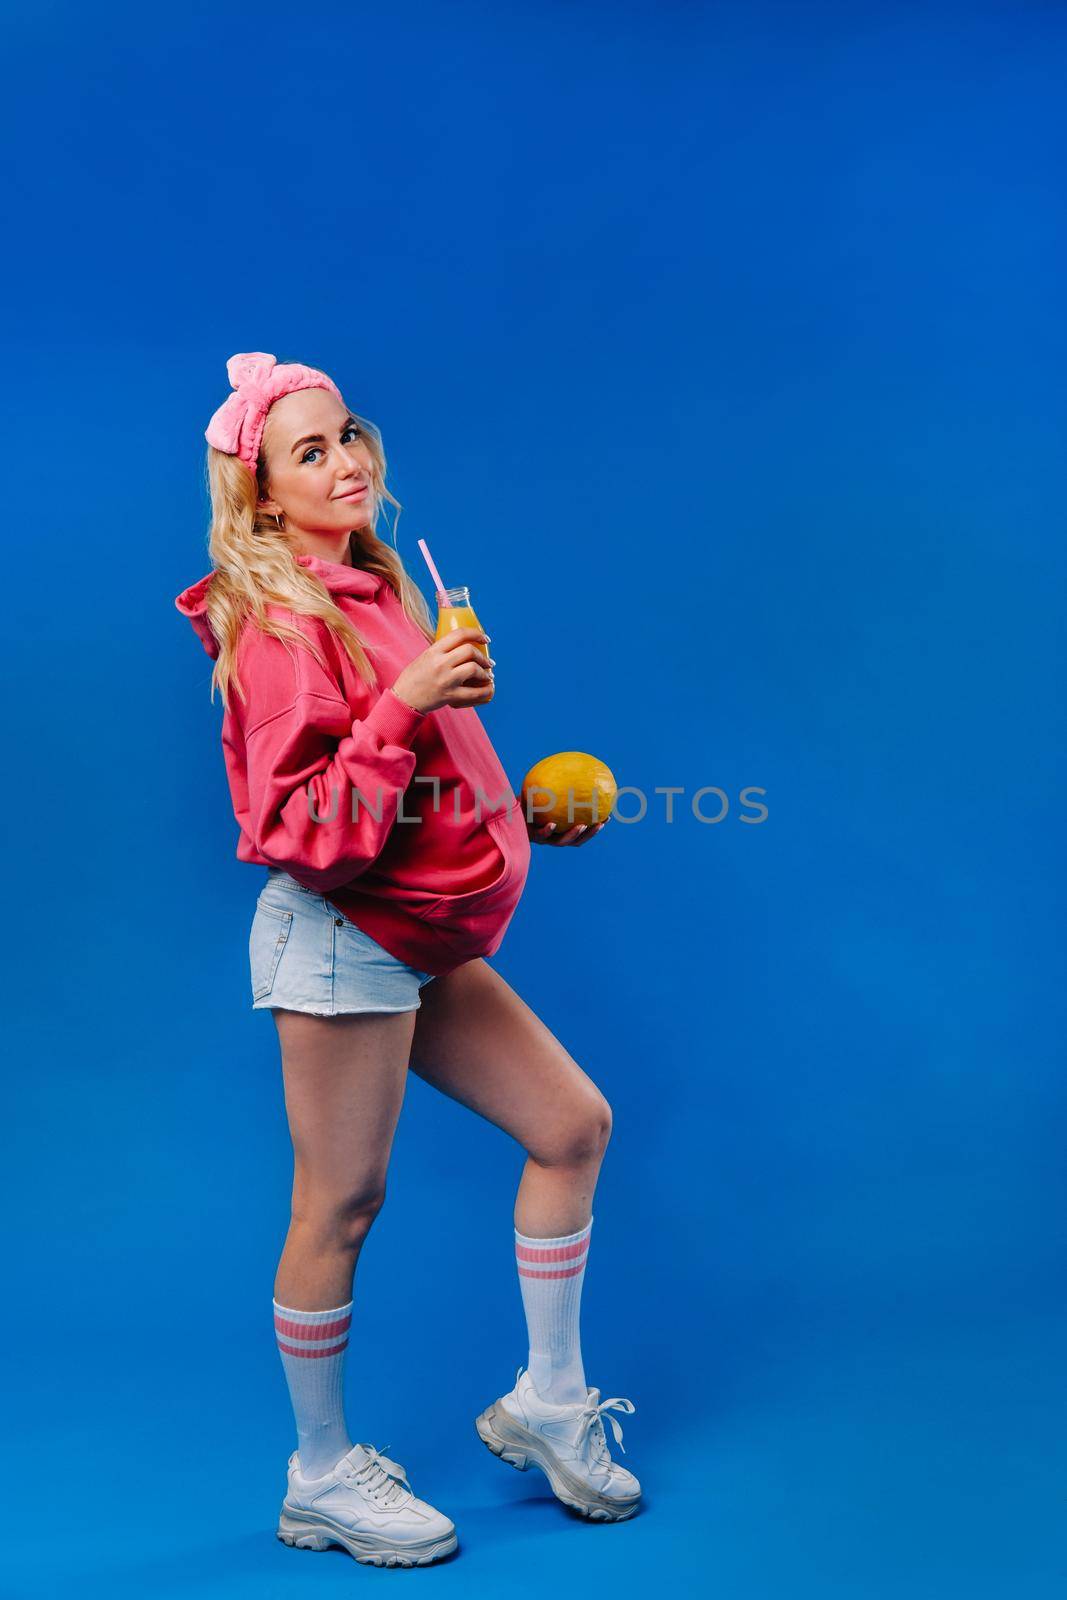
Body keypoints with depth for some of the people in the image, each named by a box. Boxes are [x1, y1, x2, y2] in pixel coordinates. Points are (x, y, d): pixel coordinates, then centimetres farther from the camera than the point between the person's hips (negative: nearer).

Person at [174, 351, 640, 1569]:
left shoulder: (372, 590, 12)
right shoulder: (281, 626, -15)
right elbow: (303, 832, -22)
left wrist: (522, 814, 15)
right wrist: (405, 704, -29)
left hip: (419, 942, 9)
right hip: (338, 937, -9)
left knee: (573, 1123, 10)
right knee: (340, 1206, 2)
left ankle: (547, 1404, 25)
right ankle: (321, 1479, 24)